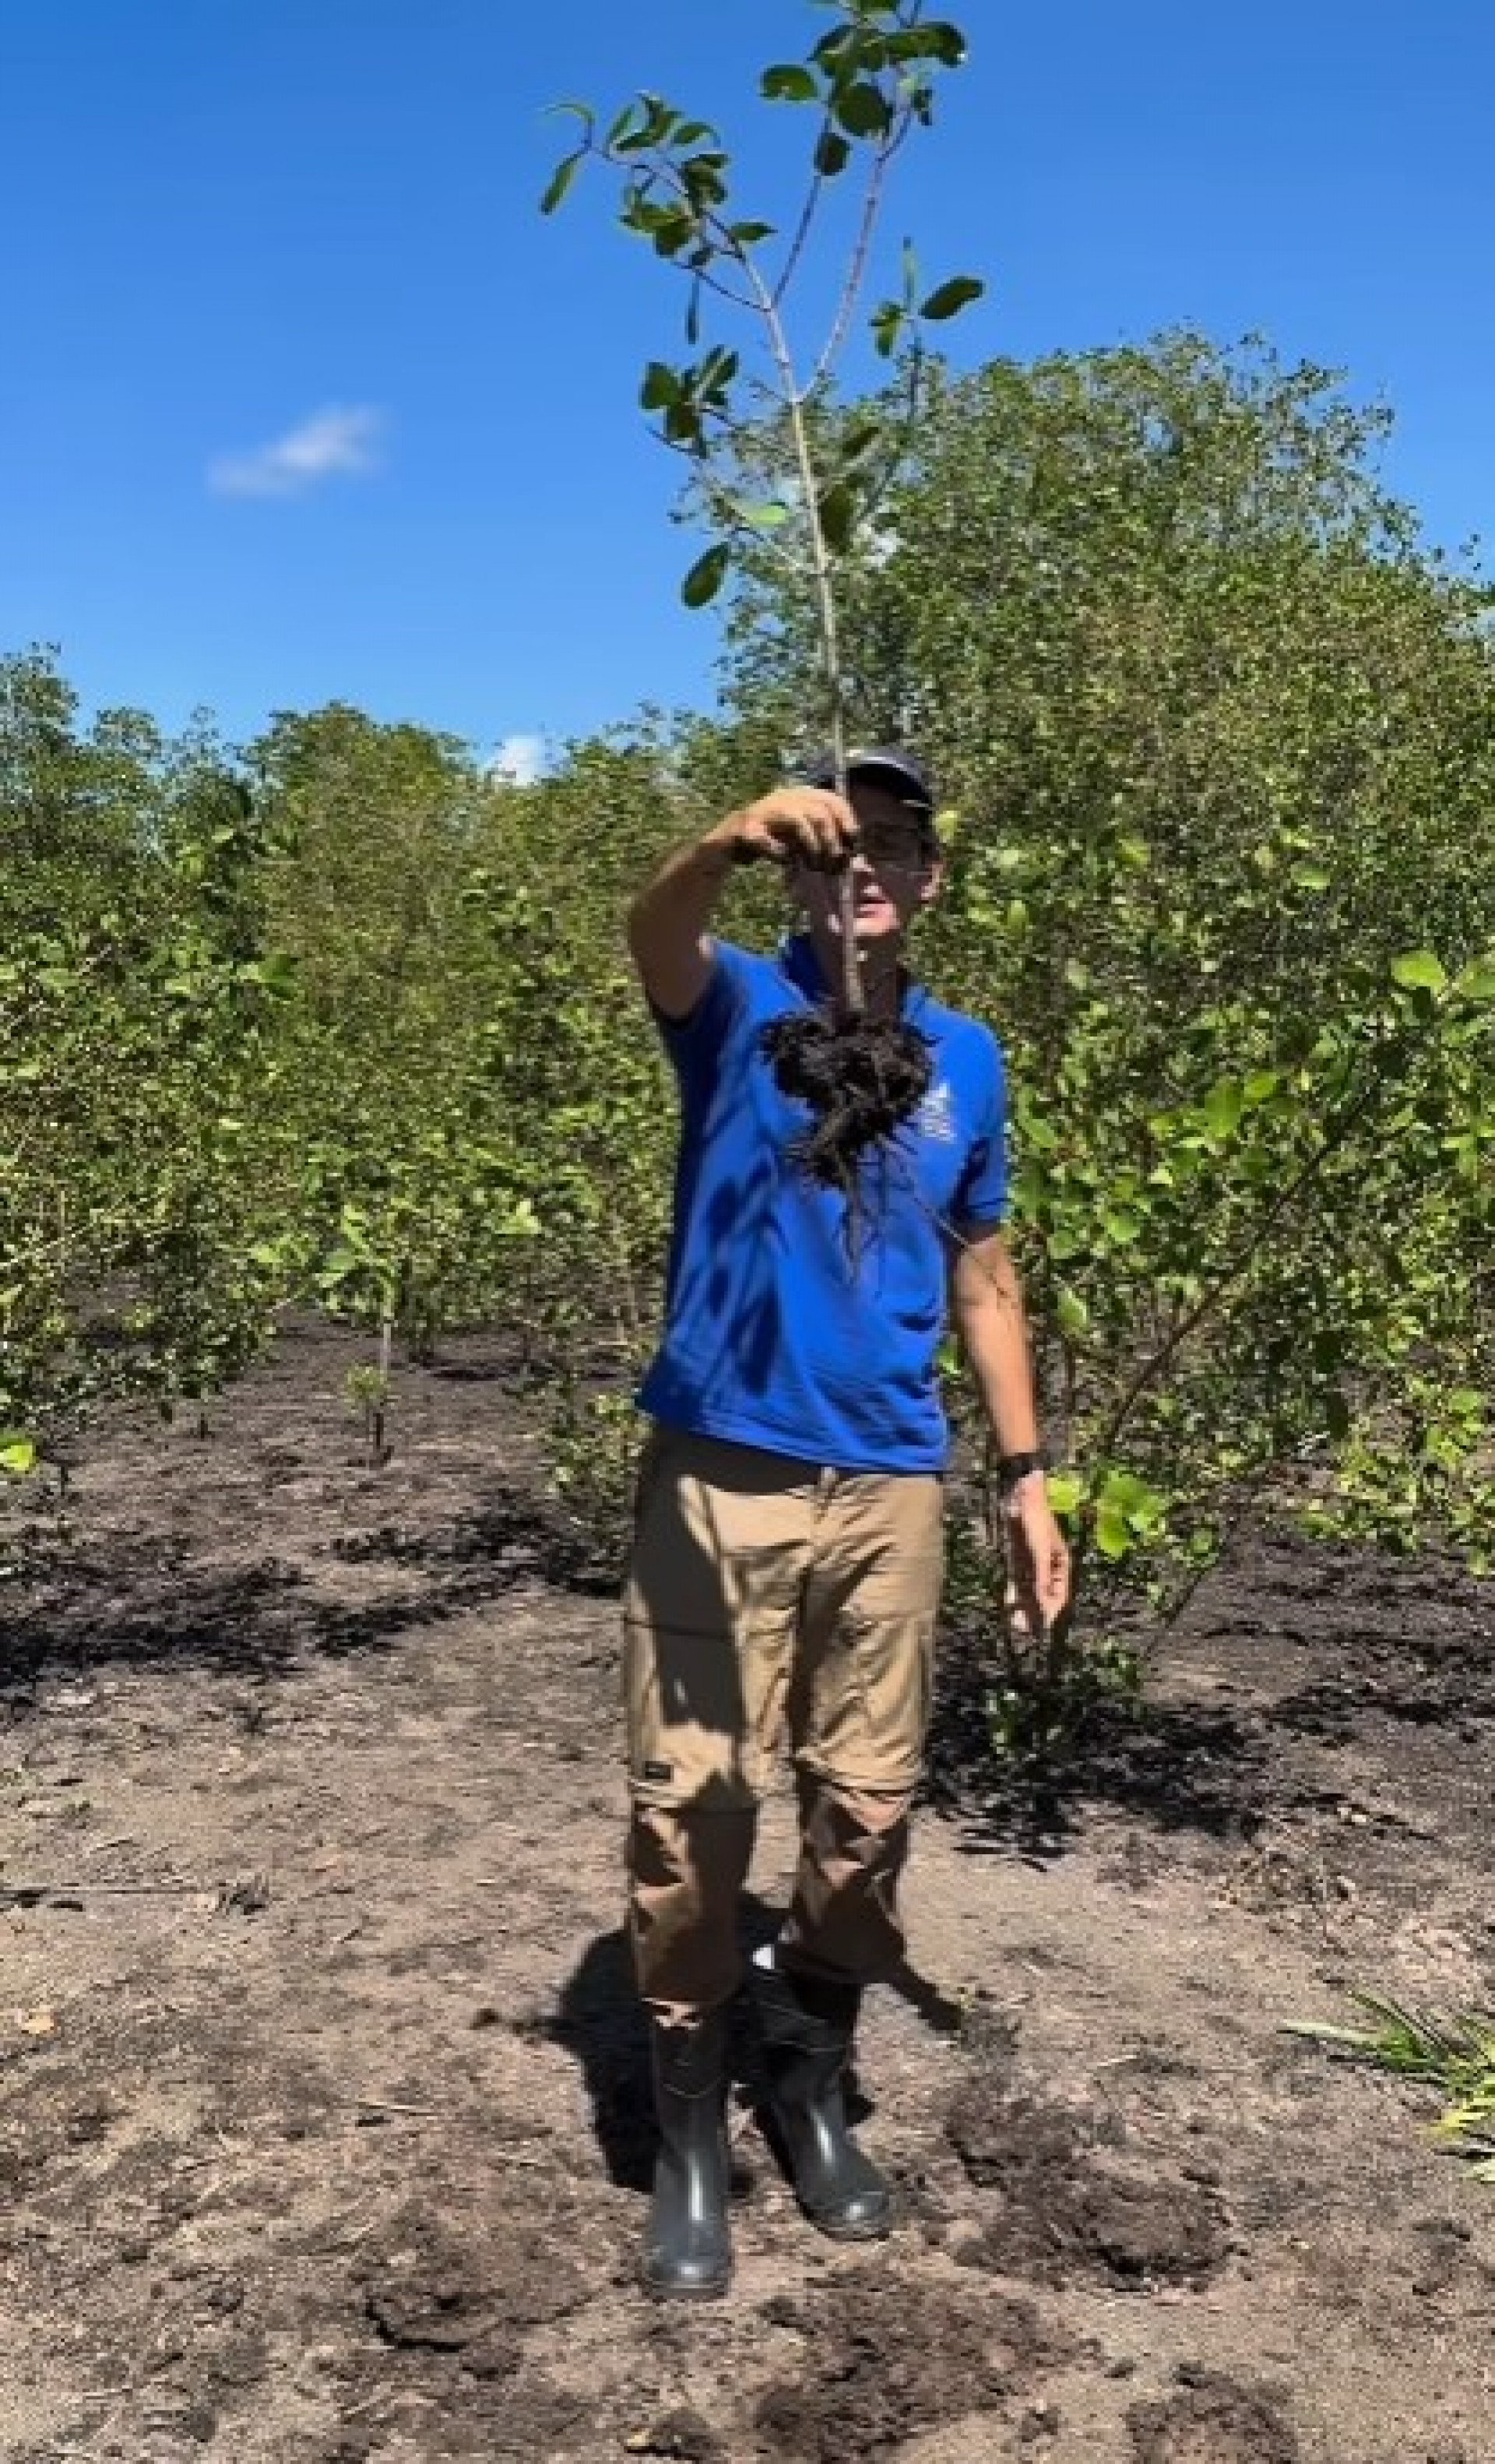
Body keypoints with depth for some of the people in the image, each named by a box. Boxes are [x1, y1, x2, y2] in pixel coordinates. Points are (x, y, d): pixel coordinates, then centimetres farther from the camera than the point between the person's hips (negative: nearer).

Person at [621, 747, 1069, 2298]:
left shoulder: (967, 1060, 10)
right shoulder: (739, 1009, -1)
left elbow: (981, 1274, 15)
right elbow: (653, 934, -25)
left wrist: (1024, 1475, 12)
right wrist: (737, 836, -47)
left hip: (889, 1486, 4)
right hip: (719, 1474, -3)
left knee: (864, 1810, 11)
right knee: (690, 1813, 1)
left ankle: (811, 2089, 33)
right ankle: (689, 2140, 19)